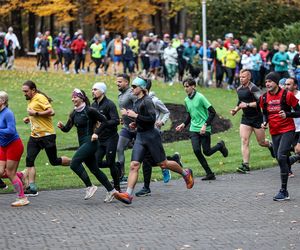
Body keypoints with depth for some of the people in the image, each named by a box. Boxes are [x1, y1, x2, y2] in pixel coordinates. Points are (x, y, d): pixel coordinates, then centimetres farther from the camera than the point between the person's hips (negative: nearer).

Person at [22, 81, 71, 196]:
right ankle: (32, 188, -7)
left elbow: (51, 112, -22)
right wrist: (29, 118, 11)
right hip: (34, 136, 8)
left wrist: (35, 113, -23)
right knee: (29, 160, -6)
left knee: (54, 161, 2)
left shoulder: (40, 98, -13)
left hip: (47, 135, -8)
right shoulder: (30, 101, 14)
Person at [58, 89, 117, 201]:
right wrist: (61, 126, -9)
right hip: (83, 143, 9)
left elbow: (104, 120, -9)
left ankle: (90, 187, -11)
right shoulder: (74, 113, 11)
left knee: (74, 163, -20)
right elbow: (67, 128, 12)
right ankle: (111, 190, 21)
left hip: (90, 142, -9)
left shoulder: (89, 111, -11)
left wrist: (96, 133, -16)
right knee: (94, 169, 12)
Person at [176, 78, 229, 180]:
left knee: (206, 152, -5)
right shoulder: (186, 100, 10)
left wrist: (205, 125, -18)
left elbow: (212, 112, -12)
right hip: (194, 129, 5)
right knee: (196, 151, -12)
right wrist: (184, 124, 8)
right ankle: (209, 174, -2)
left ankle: (220, 145, 29)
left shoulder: (200, 97, -11)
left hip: (204, 130, -5)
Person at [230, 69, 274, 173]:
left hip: (257, 118, -6)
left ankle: (270, 145, 42)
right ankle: (245, 165, -11)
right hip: (245, 119, 6)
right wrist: (236, 109, 9)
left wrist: (247, 105, -25)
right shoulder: (239, 89, 8)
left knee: (261, 142, 6)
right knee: (244, 141, -9)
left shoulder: (253, 88, -16)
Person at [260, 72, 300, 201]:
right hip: (274, 132, 6)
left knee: (281, 157, -18)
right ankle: (284, 191, 17)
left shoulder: (287, 95, -11)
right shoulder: (264, 97, 5)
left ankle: (283, 191, -13)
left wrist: (287, 115, -24)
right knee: (280, 159, 8)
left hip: (287, 130, -6)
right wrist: (265, 122, 0)